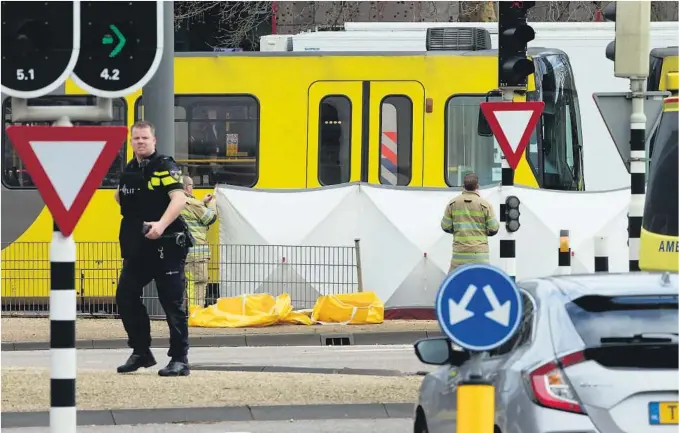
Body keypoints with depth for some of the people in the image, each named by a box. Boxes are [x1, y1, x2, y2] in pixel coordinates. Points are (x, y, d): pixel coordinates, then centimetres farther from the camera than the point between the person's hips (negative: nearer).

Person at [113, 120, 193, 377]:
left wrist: (162, 224, -39)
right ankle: (141, 352, 19)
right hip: (137, 247, 8)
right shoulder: (129, 170, 12)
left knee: (172, 302, -5)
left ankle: (180, 360, 0)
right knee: (125, 296, 7)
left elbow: (179, 198, -25)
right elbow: (122, 199, 31)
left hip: (166, 246, -8)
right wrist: (120, 194, 7)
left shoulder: (165, 167, -11)